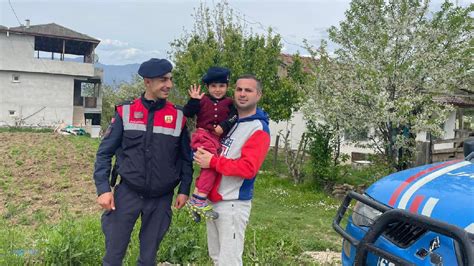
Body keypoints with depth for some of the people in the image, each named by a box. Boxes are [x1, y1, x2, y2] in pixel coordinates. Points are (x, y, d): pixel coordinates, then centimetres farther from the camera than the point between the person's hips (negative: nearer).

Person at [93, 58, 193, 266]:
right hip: (127, 194, -1)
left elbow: (186, 158, 6)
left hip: (161, 199, 1)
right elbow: (105, 152, -1)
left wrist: (184, 190, 0)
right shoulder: (125, 112, -4)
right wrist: (103, 189, -9)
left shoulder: (178, 116, -1)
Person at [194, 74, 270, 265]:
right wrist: (200, 153, -2)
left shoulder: (259, 129, -12)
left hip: (233, 204, -8)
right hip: (212, 200, 8)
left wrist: (213, 162, -20)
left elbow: (248, 168, -22)